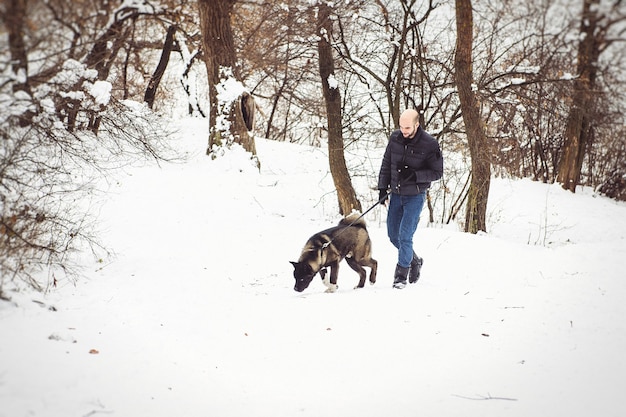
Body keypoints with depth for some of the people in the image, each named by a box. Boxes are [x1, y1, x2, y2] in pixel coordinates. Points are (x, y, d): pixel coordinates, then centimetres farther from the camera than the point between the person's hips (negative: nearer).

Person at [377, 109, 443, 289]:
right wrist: (383, 188, 4)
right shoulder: (395, 138, -3)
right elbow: (386, 164, 8)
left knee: (405, 235, -10)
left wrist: (414, 175, -23)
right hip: (396, 194, 5)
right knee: (393, 235, 11)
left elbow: (437, 172, -10)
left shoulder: (429, 144, -16)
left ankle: (401, 275, 5)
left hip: (415, 196, -5)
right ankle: (414, 261, 35)